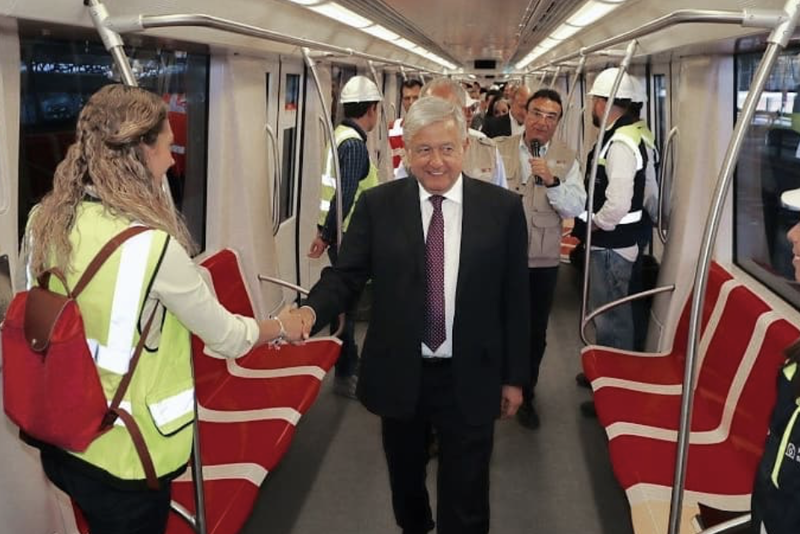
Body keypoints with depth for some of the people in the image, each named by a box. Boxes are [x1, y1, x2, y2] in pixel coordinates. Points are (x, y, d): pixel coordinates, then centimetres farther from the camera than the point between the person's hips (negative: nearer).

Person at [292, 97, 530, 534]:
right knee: (405, 483, 24)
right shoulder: (377, 205, -4)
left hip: (470, 379, -1)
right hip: (398, 375, 2)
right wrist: (312, 310, -26)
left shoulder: (503, 208, -5)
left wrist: (514, 376, 1)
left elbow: (514, 298, -1)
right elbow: (346, 274, -4)